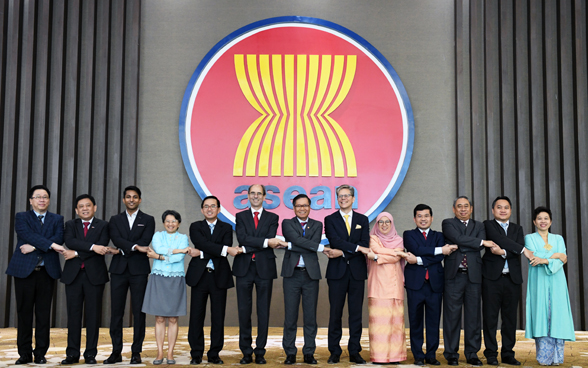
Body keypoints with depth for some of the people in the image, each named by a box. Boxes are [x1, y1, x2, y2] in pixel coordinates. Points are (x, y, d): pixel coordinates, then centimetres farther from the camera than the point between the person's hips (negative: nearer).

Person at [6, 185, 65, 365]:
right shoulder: (21, 217, 8)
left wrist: (33, 247, -14)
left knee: (44, 314, 2)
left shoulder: (57, 219, 12)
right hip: (24, 270, -1)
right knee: (24, 313, 2)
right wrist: (51, 244, -19)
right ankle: (25, 353, 9)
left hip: (47, 271, 1)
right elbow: (28, 234, -11)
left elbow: (58, 238, -6)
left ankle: (41, 353, 8)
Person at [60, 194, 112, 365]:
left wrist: (77, 253, -10)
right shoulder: (71, 224, 12)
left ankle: (90, 354, 7)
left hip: (94, 274, -2)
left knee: (93, 315, 1)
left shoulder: (103, 225, 6)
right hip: (73, 274, 2)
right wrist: (92, 246, -21)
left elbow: (102, 248, -10)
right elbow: (69, 241, -10)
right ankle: (72, 354, 8)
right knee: (74, 314, 3)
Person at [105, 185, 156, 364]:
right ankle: (116, 352, 9)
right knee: (116, 312, 2)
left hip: (139, 270, -2)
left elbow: (145, 242, -6)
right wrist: (135, 247, -18)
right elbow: (116, 240, -5)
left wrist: (124, 249, -10)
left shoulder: (148, 220, 8)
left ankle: (136, 352, 6)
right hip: (119, 270, 2)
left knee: (139, 312, -1)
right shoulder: (115, 220, 13)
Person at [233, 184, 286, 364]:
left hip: (264, 268, 0)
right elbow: (242, 238, -8)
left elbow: (271, 241, -7)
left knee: (263, 311, 3)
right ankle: (246, 352, 12)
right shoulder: (240, 216, 10)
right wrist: (266, 242, -17)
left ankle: (260, 352, 11)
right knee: (244, 311, 3)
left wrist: (247, 248, -13)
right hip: (244, 268, 1)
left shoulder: (272, 218, 9)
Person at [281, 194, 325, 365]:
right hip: (292, 274, -1)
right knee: (290, 316, 1)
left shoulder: (317, 225, 11)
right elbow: (297, 240, -12)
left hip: (311, 274, 1)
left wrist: (290, 246, -11)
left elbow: (314, 243, -7)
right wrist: (322, 247, -16)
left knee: (311, 316, 4)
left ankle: (309, 353, 12)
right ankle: (290, 353, 9)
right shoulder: (287, 223, 6)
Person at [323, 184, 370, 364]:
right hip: (337, 271, -1)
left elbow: (365, 245, 1)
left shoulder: (363, 220, 12)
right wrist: (356, 247, -17)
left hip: (357, 271, 2)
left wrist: (344, 252, -10)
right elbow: (335, 240, -9)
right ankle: (334, 352, 8)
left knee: (356, 313, 3)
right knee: (335, 313, 1)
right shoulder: (330, 219, 7)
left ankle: (354, 352, 10)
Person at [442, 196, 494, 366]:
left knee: (473, 315, 4)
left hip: (474, 276, 3)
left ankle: (472, 353, 13)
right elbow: (459, 239, -11)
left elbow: (479, 246, -2)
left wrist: (457, 247, -11)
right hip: (454, 275, -3)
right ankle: (451, 354, 7)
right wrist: (482, 242, -8)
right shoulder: (448, 224, 8)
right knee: (452, 315, 0)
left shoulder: (479, 226, 17)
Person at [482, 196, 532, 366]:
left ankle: (508, 354, 12)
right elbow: (500, 239, -14)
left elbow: (518, 253, 1)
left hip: (512, 278, 4)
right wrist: (522, 249, -11)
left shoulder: (517, 229, 17)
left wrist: (503, 252, -15)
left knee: (510, 318, 5)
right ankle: (491, 354, 6)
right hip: (492, 277, -4)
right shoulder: (488, 225, 4)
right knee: (490, 317, -1)